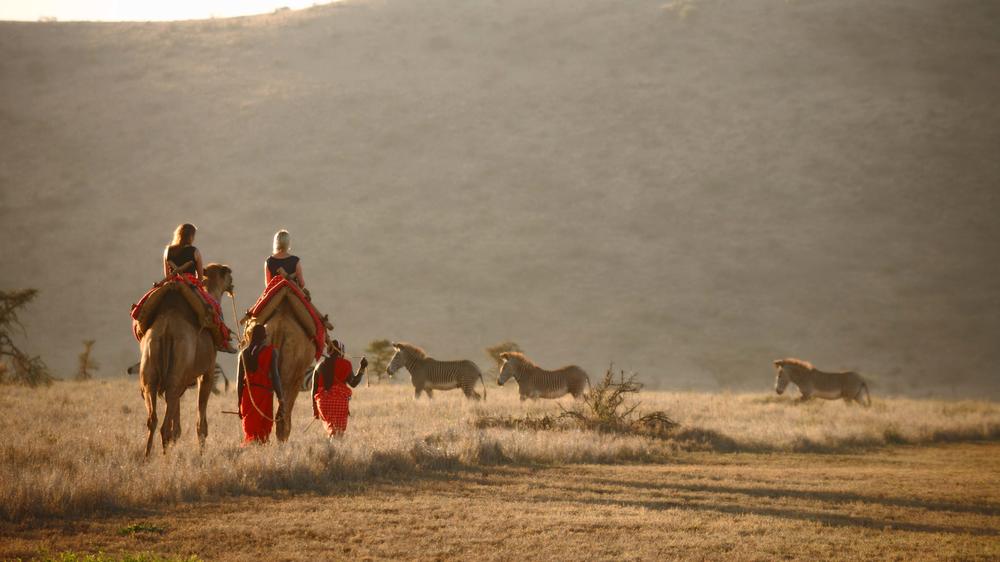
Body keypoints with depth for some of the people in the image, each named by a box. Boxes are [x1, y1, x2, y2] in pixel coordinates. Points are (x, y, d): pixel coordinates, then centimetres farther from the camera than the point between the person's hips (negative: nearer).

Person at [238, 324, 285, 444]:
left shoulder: (244, 353, 7)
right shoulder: (271, 351, -4)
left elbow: (240, 379, 8)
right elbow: (274, 376, -8)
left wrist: (239, 402, 16)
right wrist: (281, 399, -5)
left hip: (247, 393, 3)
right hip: (264, 393, -3)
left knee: (249, 430, 9)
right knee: (264, 430, -1)